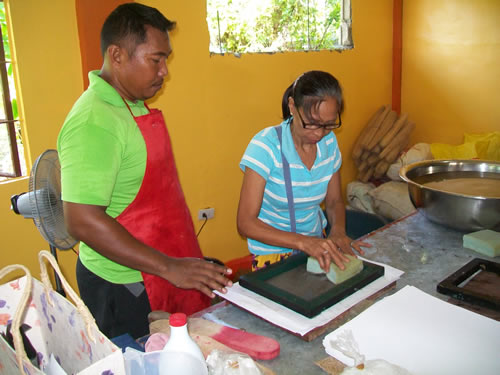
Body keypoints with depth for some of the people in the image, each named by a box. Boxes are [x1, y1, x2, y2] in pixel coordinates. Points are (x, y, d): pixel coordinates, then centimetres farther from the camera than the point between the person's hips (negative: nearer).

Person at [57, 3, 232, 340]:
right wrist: (170, 268, -26)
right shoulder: (93, 122, -23)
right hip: (126, 289, -9)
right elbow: (83, 221, -27)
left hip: (170, 272, 9)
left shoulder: (136, 105, 7)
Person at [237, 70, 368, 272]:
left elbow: (334, 201, 9)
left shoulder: (329, 142, -2)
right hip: (272, 253, -3)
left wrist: (338, 230, -12)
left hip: (316, 244, 3)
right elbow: (246, 223, -22)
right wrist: (303, 242, -33)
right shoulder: (265, 145, -19)